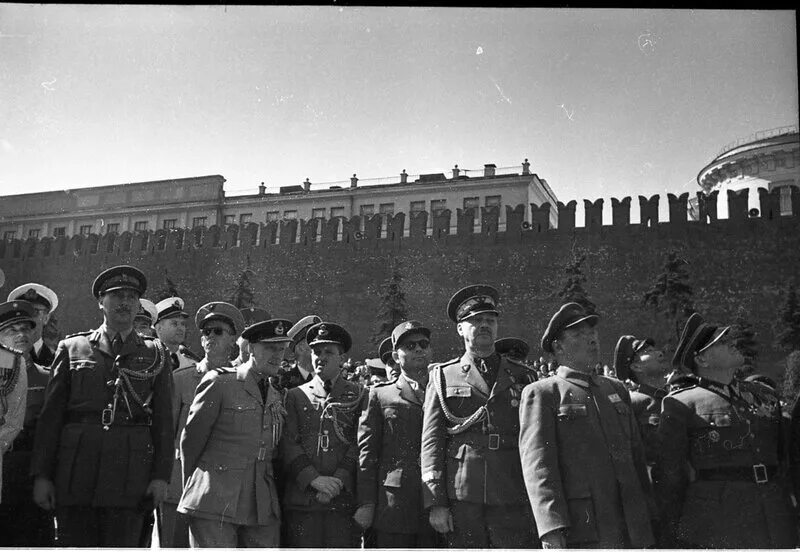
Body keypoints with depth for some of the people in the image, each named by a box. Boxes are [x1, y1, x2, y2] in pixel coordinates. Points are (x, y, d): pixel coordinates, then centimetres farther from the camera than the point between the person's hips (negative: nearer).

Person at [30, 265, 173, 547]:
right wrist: (41, 475, 0)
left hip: (130, 473, 0)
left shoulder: (155, 354, 12)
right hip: (76, 470, 1)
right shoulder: (72, 348, 11)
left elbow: (163, 418, 7)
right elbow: (50, 414, 7)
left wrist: (161, 475, -1)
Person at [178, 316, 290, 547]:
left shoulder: (277, 397, 15)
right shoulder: (219, 383, -3)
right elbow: (190, 440, 2)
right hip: (215, 503, -5)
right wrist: (193, 488, 9)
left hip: (262, 509, 5)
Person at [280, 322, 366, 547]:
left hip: (344, 499, -1)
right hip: (300, 501, 1)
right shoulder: (295, 396, 13)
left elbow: (360, 444, 2)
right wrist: (313, 478, -10)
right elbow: (288, 444, 3)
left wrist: (339, 480, -11)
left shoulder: (358, 395, 10)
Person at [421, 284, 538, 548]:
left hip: (513, 498, 1)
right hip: (461, 496, -1)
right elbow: (431, 442, 3)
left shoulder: (522, 377, 14)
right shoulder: (443, 377, 9)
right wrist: (435, 502, -5)